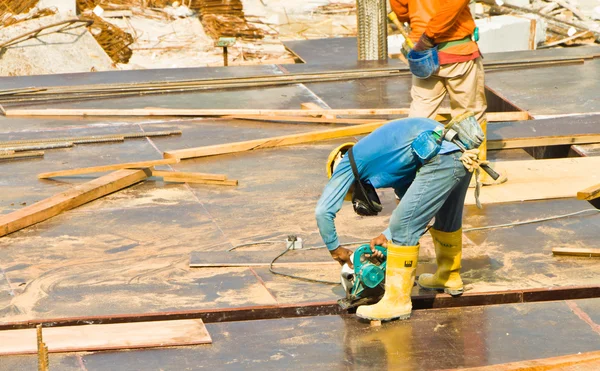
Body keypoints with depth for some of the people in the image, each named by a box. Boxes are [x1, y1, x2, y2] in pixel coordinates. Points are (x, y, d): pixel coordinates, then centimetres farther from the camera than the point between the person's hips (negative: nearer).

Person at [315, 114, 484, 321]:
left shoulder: (349, 163, 13)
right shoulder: (382, 157, 34)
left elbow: (323, 211, 10)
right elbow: (413, 204, 34)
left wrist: (334, 248, 22)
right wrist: (388, 235, 26)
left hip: (441, 160, -9)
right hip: (463, 155, 9)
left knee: (403, 230, -1)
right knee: (448, 218, 30)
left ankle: (397, 302, 3)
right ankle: (449, 277, 49)